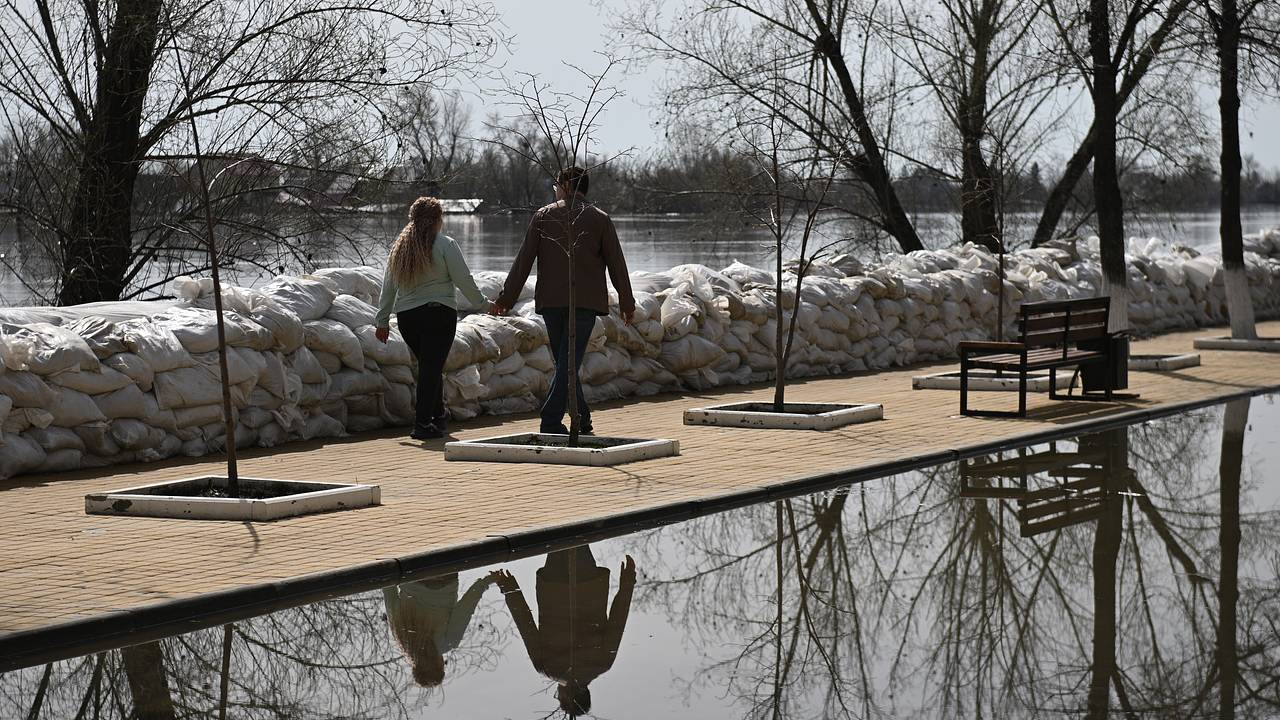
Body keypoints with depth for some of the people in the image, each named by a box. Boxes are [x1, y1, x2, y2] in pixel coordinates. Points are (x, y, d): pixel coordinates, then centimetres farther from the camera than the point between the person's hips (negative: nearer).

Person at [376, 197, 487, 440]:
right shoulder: (445, 245, -5)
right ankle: (423, 423, -10)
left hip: (406, 316, 5)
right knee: (432, 368, -5)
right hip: (438, 313, -5)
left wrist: (383, 320, 19)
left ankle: (438, 418, 22)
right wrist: (482, 302, 7)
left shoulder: (399, 247, 11)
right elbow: (464, 280, -6)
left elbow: (388, 287, 14)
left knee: (429, 367, 16)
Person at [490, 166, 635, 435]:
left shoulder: (543, 216, 5)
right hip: (586, 301, -1)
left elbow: (523, 260, 3)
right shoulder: (599, 219, 4)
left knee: (564, 361, 13)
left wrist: (506, 299, 6)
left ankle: (582, 419, 20)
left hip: (550, 301, 2)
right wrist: (627, 302, 16)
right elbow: (616, 263, 6)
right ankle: (551, 421, -15)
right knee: (569, 361, -5)